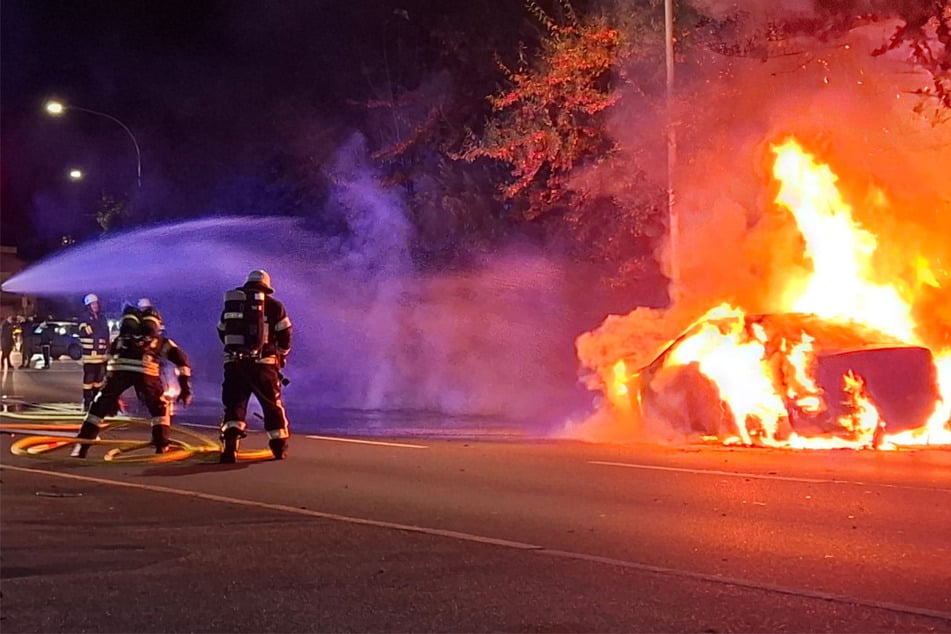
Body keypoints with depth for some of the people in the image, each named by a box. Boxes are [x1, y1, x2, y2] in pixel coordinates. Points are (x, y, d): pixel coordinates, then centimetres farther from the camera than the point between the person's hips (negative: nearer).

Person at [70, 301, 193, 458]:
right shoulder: (161, 341, 33)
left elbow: (109, 364, 38)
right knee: (160, 407, 21)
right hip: (146, 369, -1)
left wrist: (112, 397, 42)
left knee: (100, 405, 19)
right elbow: (181, 358, 20)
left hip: (119, 367, 2)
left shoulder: (119, 339, 40)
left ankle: (80, 448, 15)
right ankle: (162, 447, 12)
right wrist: (185, 387, 21)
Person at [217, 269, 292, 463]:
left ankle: (230, 445, -12)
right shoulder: (273, 306, 1)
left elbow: (222, 333, 19)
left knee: (234, 404, 7)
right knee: (273, 405, 14)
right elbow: (285, 335, 2)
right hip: (263, 364, -2)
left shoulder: (230, 306, 12)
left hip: (234, 364, 2)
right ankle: (279, 447, 21)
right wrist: (281, 355, 20)